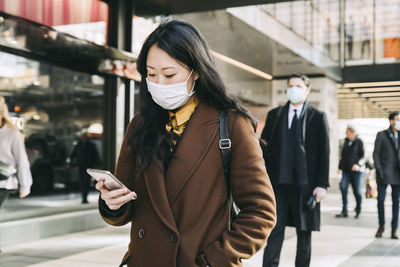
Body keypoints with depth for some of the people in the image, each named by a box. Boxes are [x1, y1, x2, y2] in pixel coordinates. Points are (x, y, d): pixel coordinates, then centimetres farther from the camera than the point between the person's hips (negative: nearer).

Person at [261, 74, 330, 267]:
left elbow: (324, 153, 0)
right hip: (278, 182, 1)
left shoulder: (318, 117, 3)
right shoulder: (274, 115, 9)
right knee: (274, 231, -1)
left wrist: (322, 184, -7)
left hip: (305, 184, -1)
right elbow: (264, 148, 8)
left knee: (304, 233, 11)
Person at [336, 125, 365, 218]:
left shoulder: (359, 142, -3)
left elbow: (363, 156, -5)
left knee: (357, 191, 3)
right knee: (343, 188, -9)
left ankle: (358, 211, 21)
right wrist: (340, 167, 18)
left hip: (356, 170, -4)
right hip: (346, 170, 4)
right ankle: (344, 211, -6)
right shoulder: (346, 142, 13)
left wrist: (358, 164, -20)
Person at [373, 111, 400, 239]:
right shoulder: (381, 135, 2)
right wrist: (378, 170, -10)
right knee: (381, 200, -1)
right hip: (384, 174, -2)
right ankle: (381, 226, 17)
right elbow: (376, 154, -1)